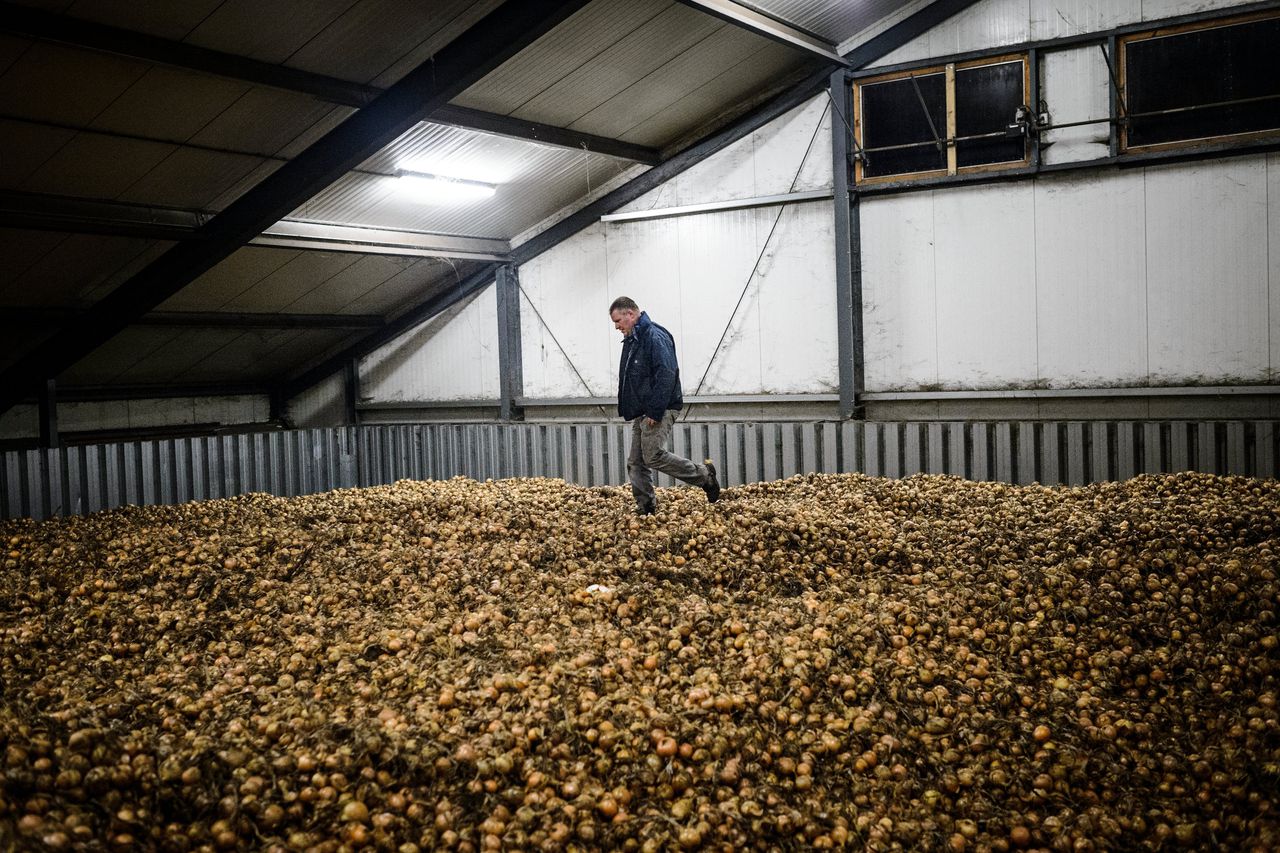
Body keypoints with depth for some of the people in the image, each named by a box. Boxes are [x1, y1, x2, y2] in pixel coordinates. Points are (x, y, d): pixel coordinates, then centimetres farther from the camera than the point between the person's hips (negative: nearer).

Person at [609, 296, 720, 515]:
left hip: (659, 410, -10)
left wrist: (655, 411, -25)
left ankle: (704, 475, 0)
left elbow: (667, 375, -23)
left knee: (653, 456, -14)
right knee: (635, 462, 6)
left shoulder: (655, 337, -15)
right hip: (641, 412, 10)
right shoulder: (631, 340, 17)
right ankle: (645, 508, 12)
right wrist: (628, 409, 18)